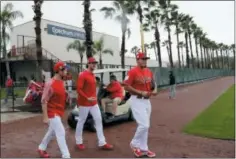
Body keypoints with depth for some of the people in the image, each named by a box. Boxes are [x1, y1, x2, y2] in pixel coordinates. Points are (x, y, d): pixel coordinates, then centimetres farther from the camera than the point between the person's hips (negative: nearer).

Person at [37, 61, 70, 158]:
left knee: (52, 132, 22)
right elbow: (44, 101, -21)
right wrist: (45, 117, -22)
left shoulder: (62, 82, 5)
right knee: (61, 133, -7)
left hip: (59, 112, 9)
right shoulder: (50, 84, -22)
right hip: (52, 113, -9)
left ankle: (41, 149, 42)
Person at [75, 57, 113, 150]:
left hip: (94, 102, 8)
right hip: (84, 103, -8)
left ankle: (102, 143, 11)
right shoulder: (83, 75, -13)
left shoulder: (93, 75, 13)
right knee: (81, 122, 6)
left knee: (99, 120, 5)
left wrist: (94, 98, 15)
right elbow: (79, 89, -18)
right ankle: (79, 142, 23)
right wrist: (87, 98, -24)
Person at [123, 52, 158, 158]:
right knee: (144, 125, -11)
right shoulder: (132, 72, -13)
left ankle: (143, 149, 27)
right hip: (136, 101, -8)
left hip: (147, 101, 8)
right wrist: (141, 92, -22)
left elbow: (153, 84, 20)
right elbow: (126, 86, -17)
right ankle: (135, 144, 15)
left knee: (145, 126, 13)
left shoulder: (149, 72, 9)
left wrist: (154, 90, -2)